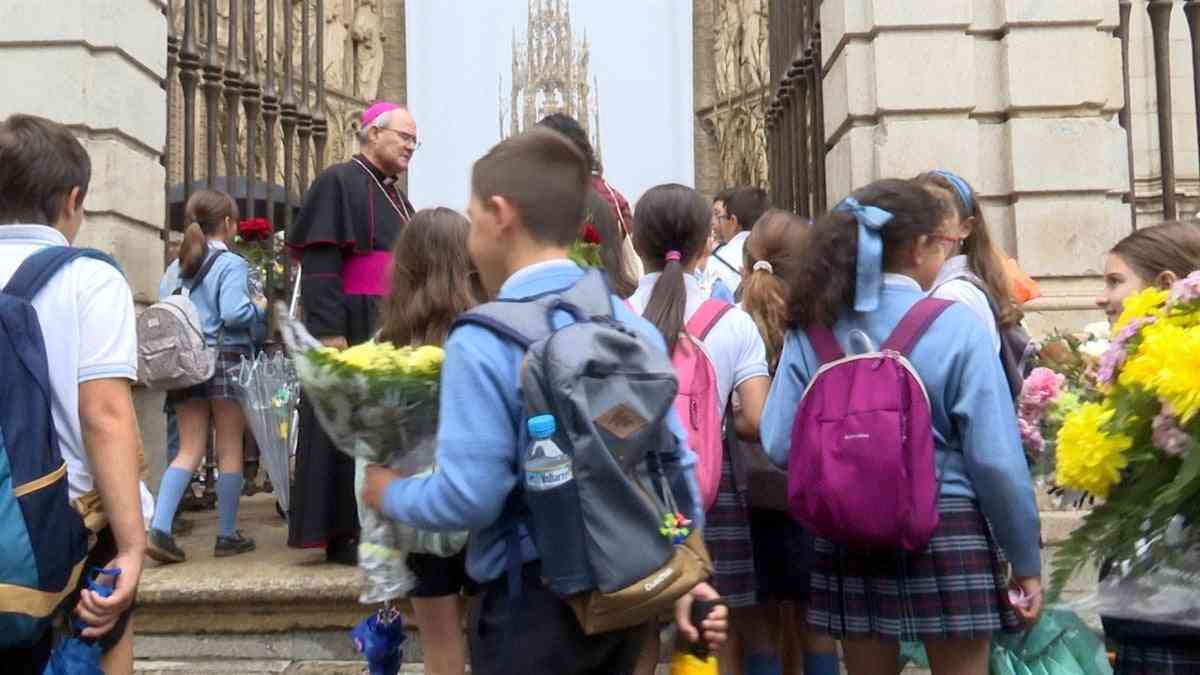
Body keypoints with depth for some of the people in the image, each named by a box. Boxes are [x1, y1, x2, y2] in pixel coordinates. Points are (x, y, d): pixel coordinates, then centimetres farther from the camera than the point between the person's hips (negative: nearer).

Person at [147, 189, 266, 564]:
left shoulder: (175, 269, 12)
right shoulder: (231, 264, -8)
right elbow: (234, 313, -19)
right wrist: (259, 307, -1)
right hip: (225, 361, -6)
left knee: (189, 450, 7)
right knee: (230, 449, 5)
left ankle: (159, 528, -9)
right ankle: (227, 535, 12)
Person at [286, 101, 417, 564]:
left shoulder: (394, 196, 21)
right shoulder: (340, 182, -5)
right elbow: (319, 263, -15)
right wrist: (329, 331, -24)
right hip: (354, 328, -8)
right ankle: (343, 534, 0)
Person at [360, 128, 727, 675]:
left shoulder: (484, 341, -17)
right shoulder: (633, 324, 2)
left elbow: (468, 496, -20)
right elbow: (674, 462, 4)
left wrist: (390, 494, -1)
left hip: (534, 601, -6)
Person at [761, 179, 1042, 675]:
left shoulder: (812, 328, -2)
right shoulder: (955, 326, -11)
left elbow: (780, 445, -6)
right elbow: (996, 459, -12)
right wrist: (1025, 561, -1)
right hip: (945, 529, -3)